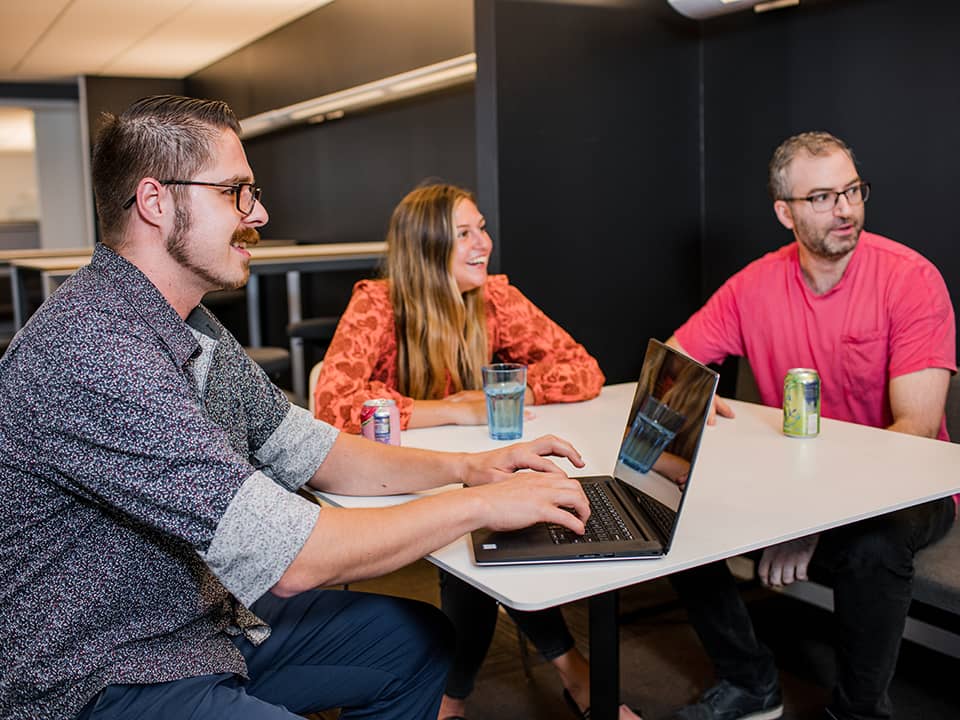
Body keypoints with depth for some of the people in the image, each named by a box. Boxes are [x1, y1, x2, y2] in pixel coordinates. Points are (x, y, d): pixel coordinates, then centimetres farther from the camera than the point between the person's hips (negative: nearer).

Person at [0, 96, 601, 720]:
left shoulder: (194, 331, 5)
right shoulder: (91, 352, -28)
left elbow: (311, 452, 10)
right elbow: (288, 559, -30)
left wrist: (466, 467, -2)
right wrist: (478, 505, -19)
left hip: (207, 624, 10)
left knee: (420, 638, 13)